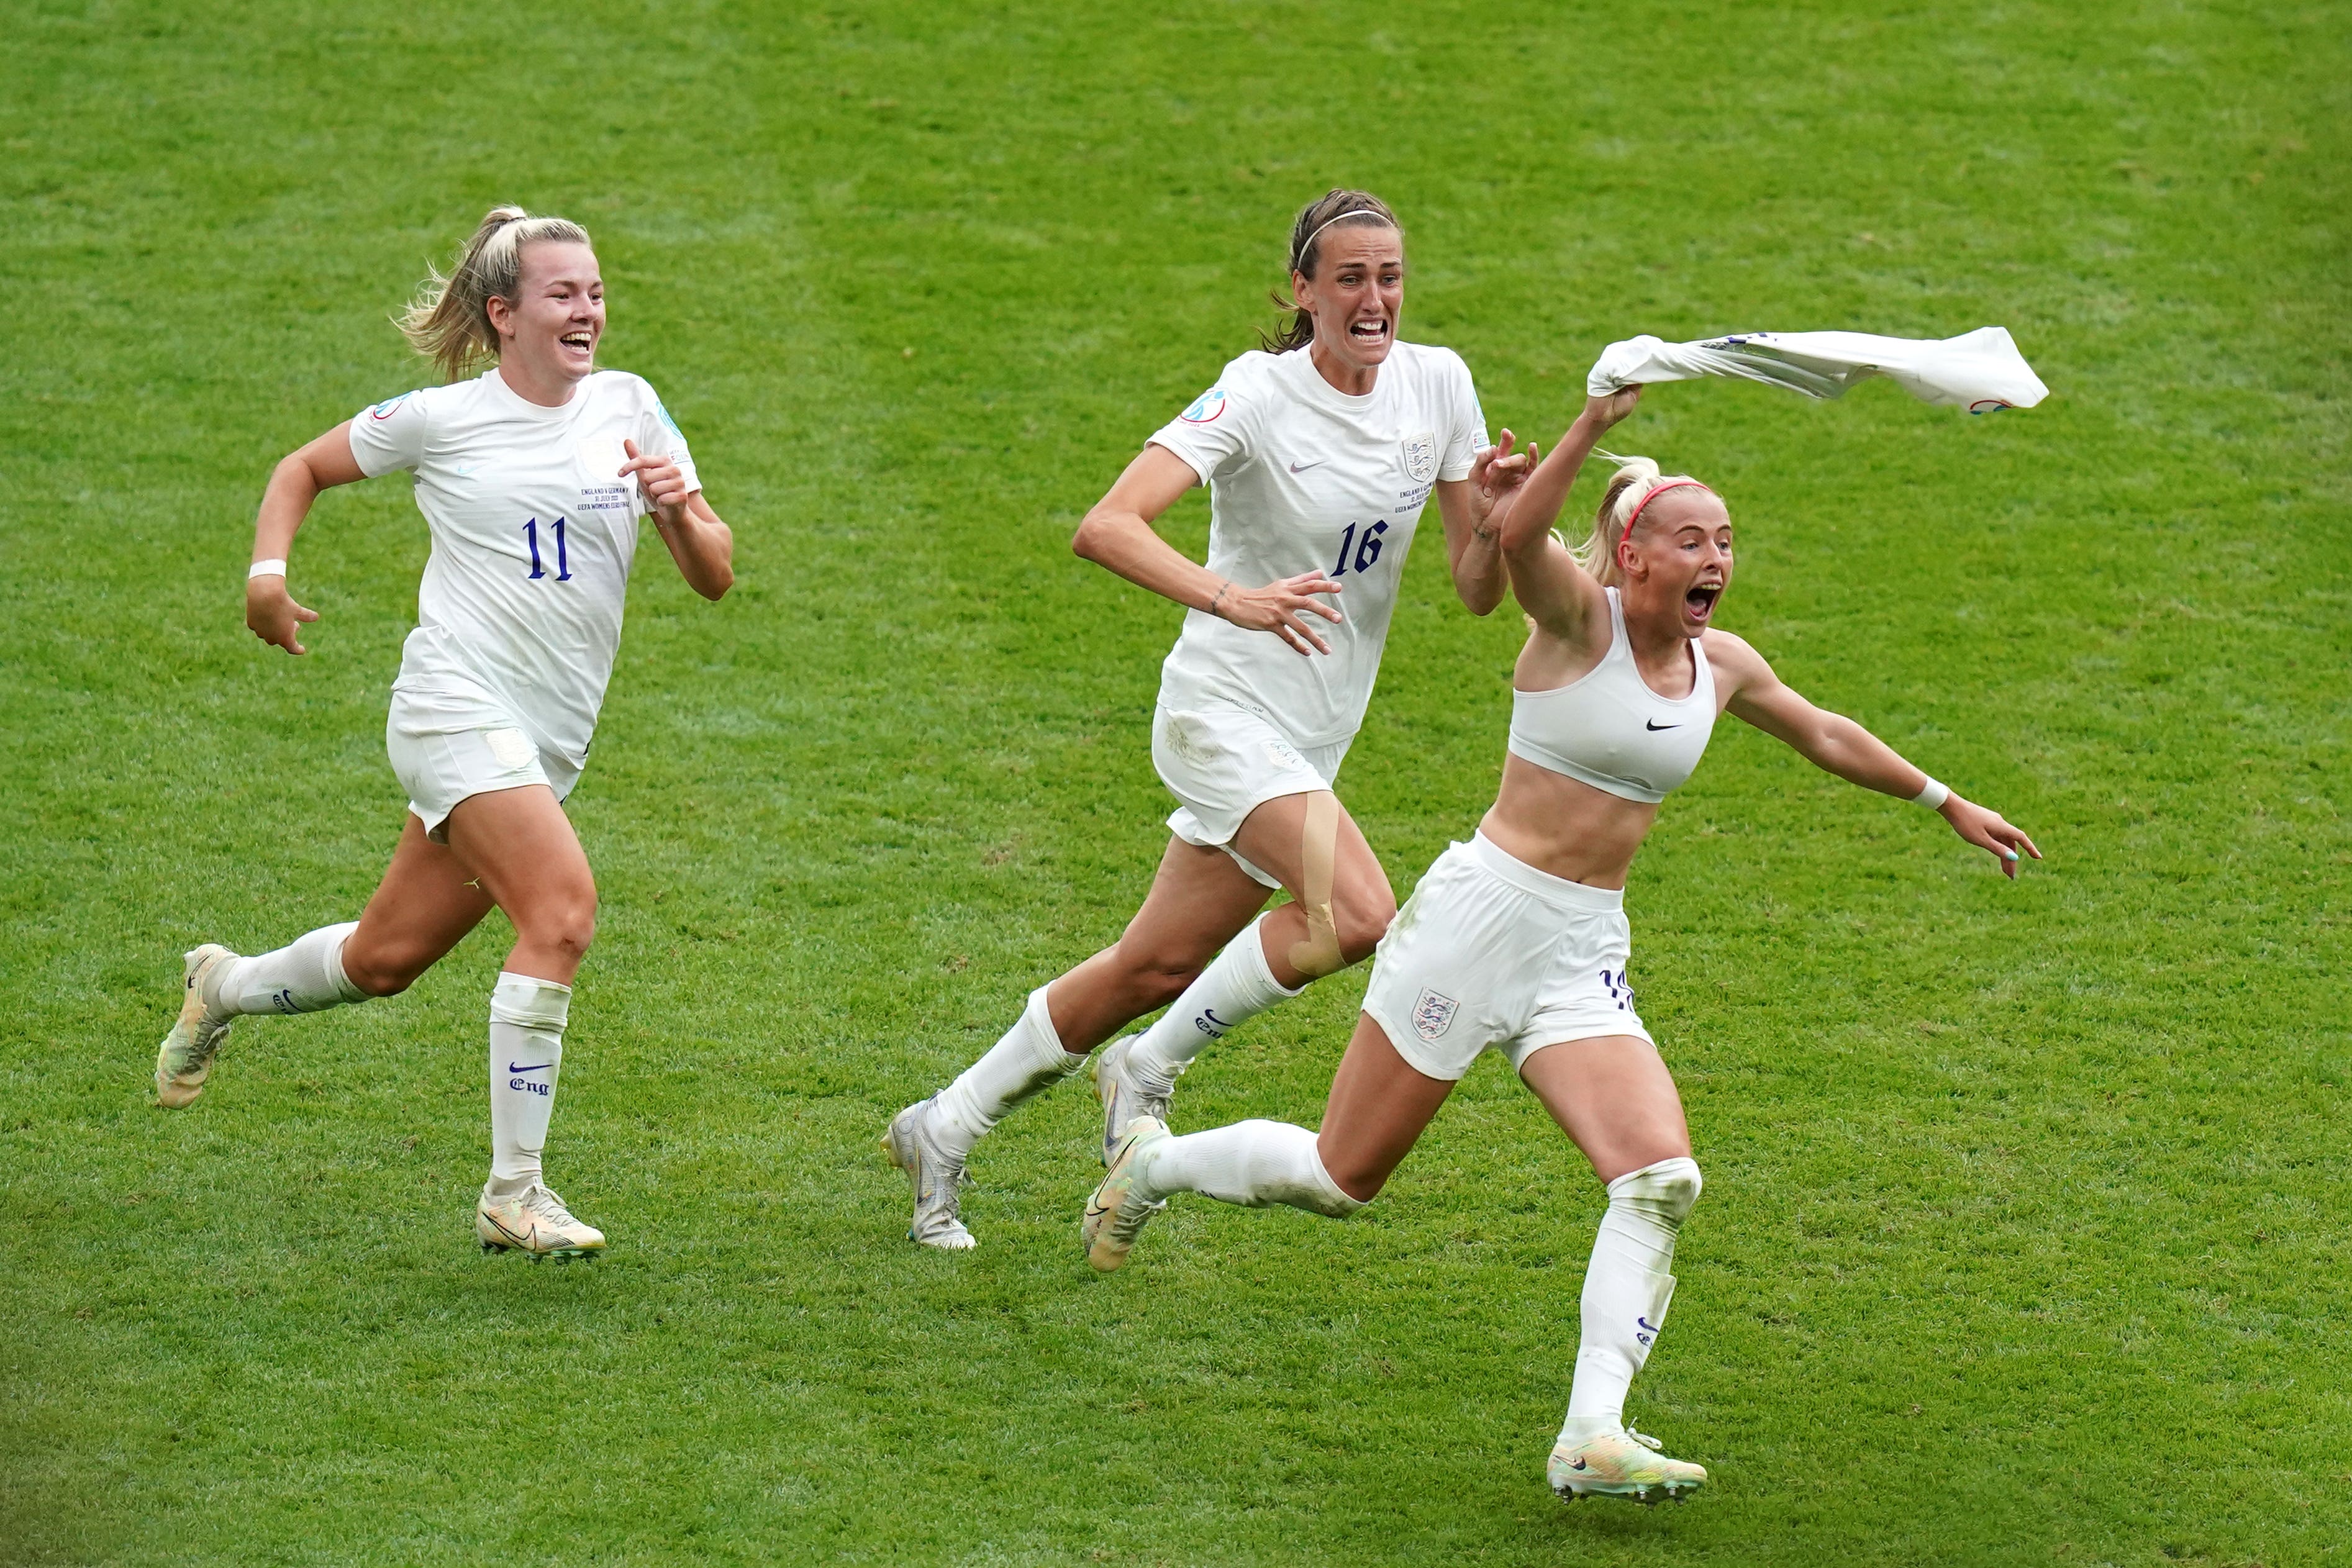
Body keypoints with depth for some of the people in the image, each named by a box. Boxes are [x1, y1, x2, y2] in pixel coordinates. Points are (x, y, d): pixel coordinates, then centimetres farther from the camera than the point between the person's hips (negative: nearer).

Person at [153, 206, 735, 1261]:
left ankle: (224, 988, 45)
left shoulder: (630, 410, 8)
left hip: (548, 740, 6)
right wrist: (268, 570, -3)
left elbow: (714, 578, 8)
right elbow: (305, 469, 14)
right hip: (458, 704, -6)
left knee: (385, 959, 14)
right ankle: (512, 1194, -20)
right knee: (563, 909, -26)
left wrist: (680, 513, -14)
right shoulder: (441, 420, -2)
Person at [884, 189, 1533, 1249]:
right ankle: (1147, 1072, -5)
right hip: (1225, 711, -7)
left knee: (1159, 968, 11)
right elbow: (1106, 528, -27)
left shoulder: (1436, 384, 2)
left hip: (1312, 740, 7)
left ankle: (944, 1130, 27)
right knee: (1355, 914, -26)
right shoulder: (1259, 395, -16)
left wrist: (1496, 524, -17)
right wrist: (1233, 599, -41)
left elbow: (1476, 592, 5)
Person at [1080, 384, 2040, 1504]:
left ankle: (1593, 1437, -22)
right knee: (1342, 1178, 5)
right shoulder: (1582, 617, -10)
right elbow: (1515, 536, -33)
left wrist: (1946, 803, 35)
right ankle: (1151, 1162, 34)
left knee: (1662, 1180, -18)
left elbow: (1825, 737, 30)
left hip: (1586, 960, 5)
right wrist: (1598, 420, -42)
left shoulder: (1722, 666, 9)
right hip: (1480, 917, -5)